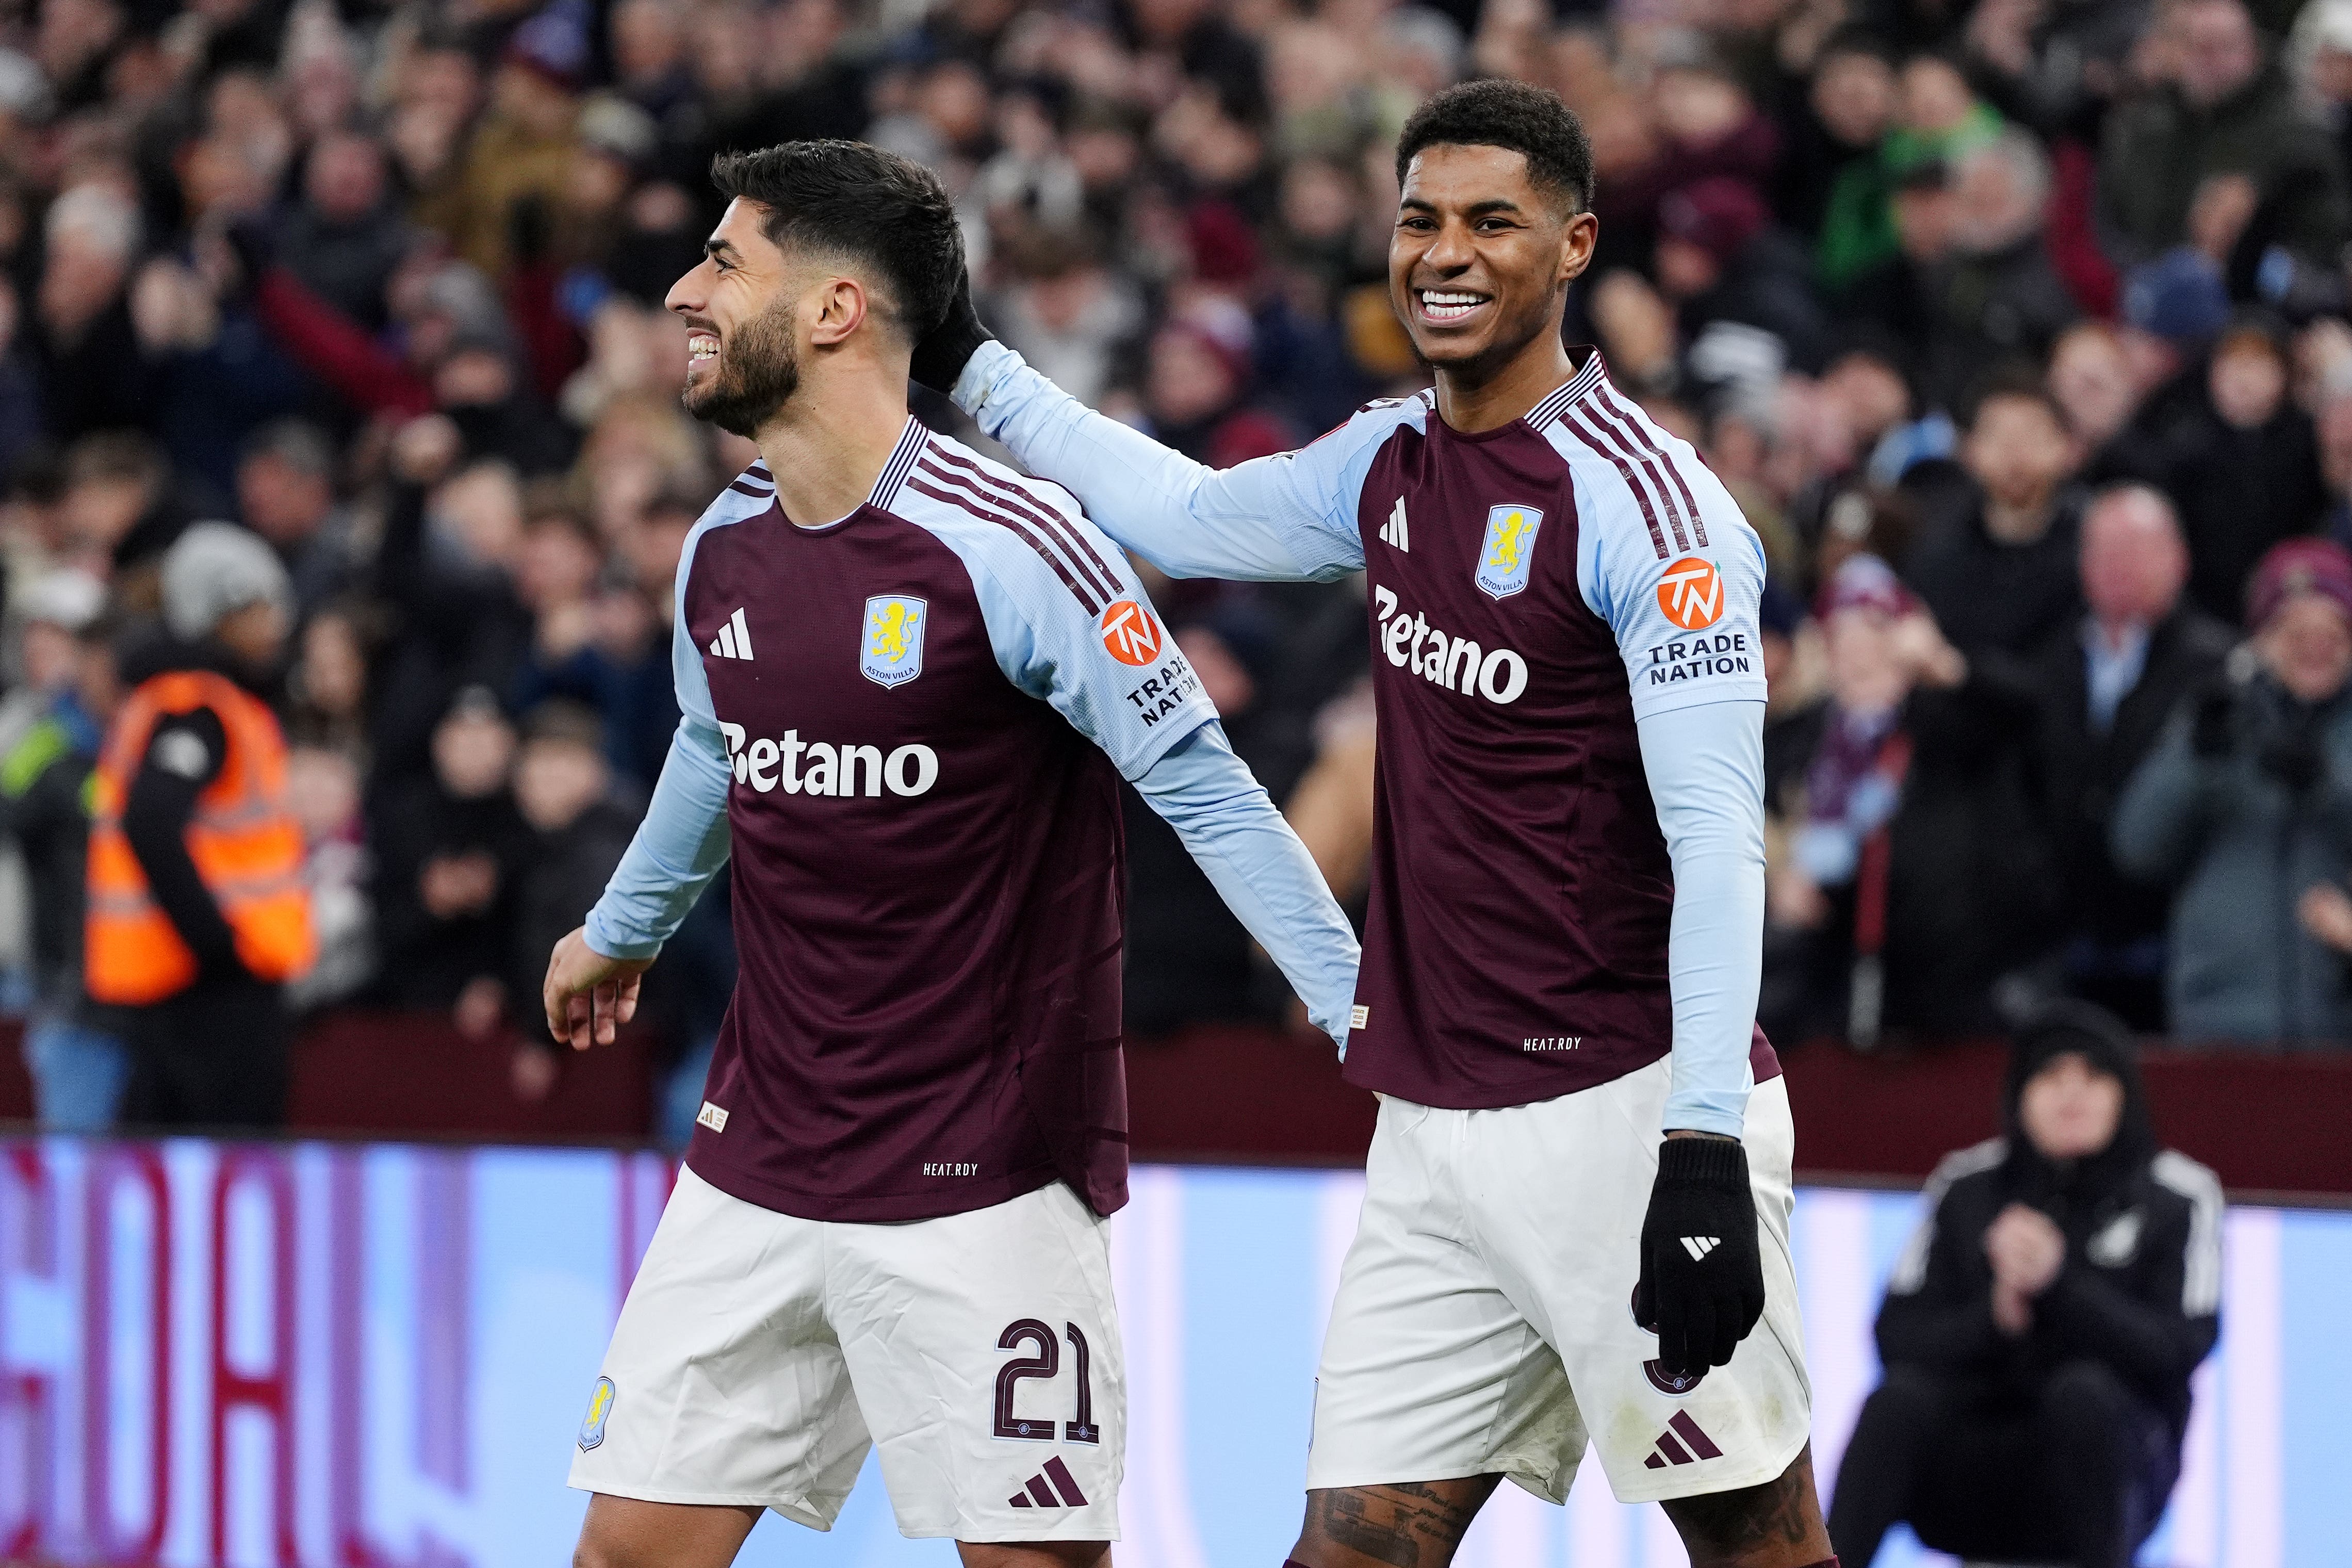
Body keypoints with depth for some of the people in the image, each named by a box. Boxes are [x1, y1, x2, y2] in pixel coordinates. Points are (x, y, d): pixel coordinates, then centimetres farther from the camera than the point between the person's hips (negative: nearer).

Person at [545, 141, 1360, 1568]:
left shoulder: (1006, 544, -16)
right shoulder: (725, 551, 6)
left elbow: (1203, 789, -11)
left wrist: (1363, 1008, -15)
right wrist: (620, 933, 43)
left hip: (988, 1181, -6)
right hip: (759, 1168, 6)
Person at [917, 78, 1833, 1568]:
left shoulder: (1646, 500, -11)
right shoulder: (1394, 462, 11)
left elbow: (1718, 844, -16)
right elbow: (1187, 516, 32)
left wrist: (1702, 1160, -23)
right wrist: (968, 365, 35)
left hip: (1623, 1112, -7)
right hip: (1438, 1132, 7)